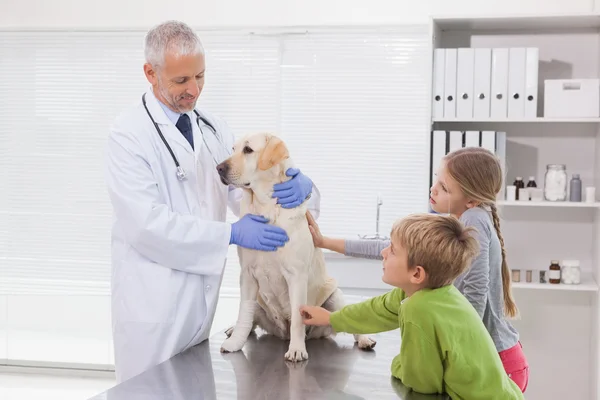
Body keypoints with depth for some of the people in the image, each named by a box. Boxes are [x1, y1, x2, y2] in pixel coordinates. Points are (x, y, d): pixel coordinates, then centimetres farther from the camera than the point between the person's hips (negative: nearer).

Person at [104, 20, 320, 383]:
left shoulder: (213, 128, 7)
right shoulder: (129, 133, -11)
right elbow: (146, 223, -21)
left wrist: (298, 185, -15)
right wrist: (232, 234, -20)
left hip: (202, 295, 6)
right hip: (153, 301, -6)